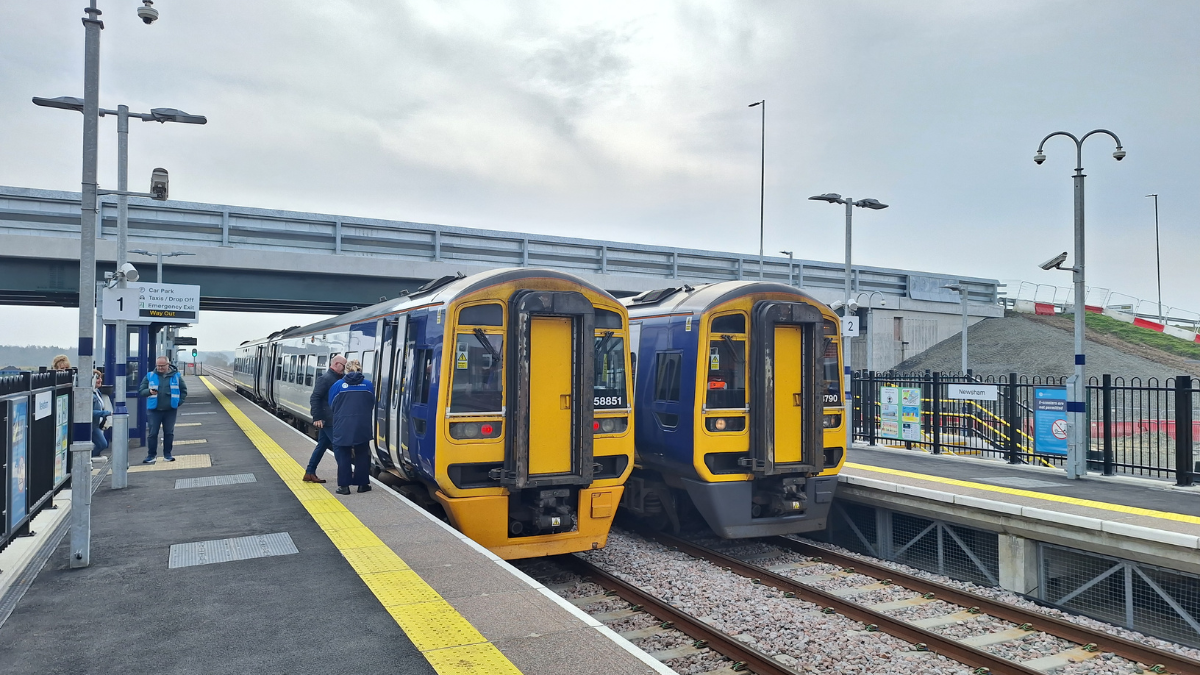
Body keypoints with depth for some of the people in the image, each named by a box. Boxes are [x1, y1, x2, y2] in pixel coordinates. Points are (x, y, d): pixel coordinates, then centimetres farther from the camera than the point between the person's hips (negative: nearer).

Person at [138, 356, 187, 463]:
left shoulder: (176, 376, 4)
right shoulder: (150, 376, 3)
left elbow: (183, 391, 10)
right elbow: (141, 391, 4)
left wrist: (179, 402, -2)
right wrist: (149, 391, -17)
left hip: (170, 410, 1)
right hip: (153, 410, -1)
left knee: (169, 433, 7)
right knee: (152, 433, 0)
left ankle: (167, 455, 17)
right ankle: (151, 455, 10)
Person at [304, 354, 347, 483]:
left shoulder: (337, 378, 13)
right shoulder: (325, 378, -14)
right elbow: (314, 398, -19)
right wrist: (317, 418, -22)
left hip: (332, 419, 9)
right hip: (328, 420, -9)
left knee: (322, 445, 13)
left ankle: (309, 473, 20)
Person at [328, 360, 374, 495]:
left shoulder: (338, 385, -2)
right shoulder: (368, 385, 2)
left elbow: (332, 405, 5)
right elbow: (371, 405, 8)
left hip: (343, 426, -1)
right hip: (363, 427, 1)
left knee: (343, 456, 7)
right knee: (362, 455, 13)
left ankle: (344, 485, 6)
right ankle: (362, 483, 17)